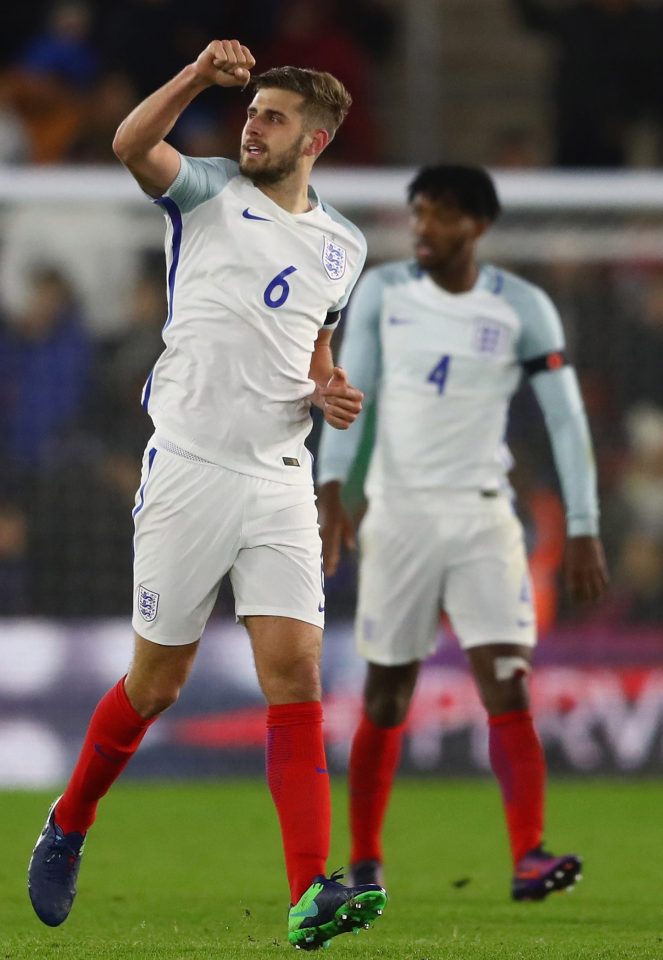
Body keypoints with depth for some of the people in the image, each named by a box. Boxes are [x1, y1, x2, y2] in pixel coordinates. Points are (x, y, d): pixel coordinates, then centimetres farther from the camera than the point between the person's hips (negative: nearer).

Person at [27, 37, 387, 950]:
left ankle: (311, 894, -19)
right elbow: (131, 144, -20)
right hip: (190, 465, -3)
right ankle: (67, 829, 30)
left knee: (296, 674, -11)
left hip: (281, 480, 3)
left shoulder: (343, 244, 13)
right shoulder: (211, 191, 0)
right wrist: (199, 75, -34)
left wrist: (330, 391, 6)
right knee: (157, 682, 4)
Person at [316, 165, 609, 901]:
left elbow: (567, 419, 0)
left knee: (507, 685, -14)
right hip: (398, 511, 1)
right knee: (386, 696, 6)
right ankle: (364, 862, 19)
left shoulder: (522, 309, -2)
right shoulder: (382, 292, 1)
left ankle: (528, 857, -21)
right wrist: (330, 491, -14)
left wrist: (582, 529, -4)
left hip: (482, 515, -1)